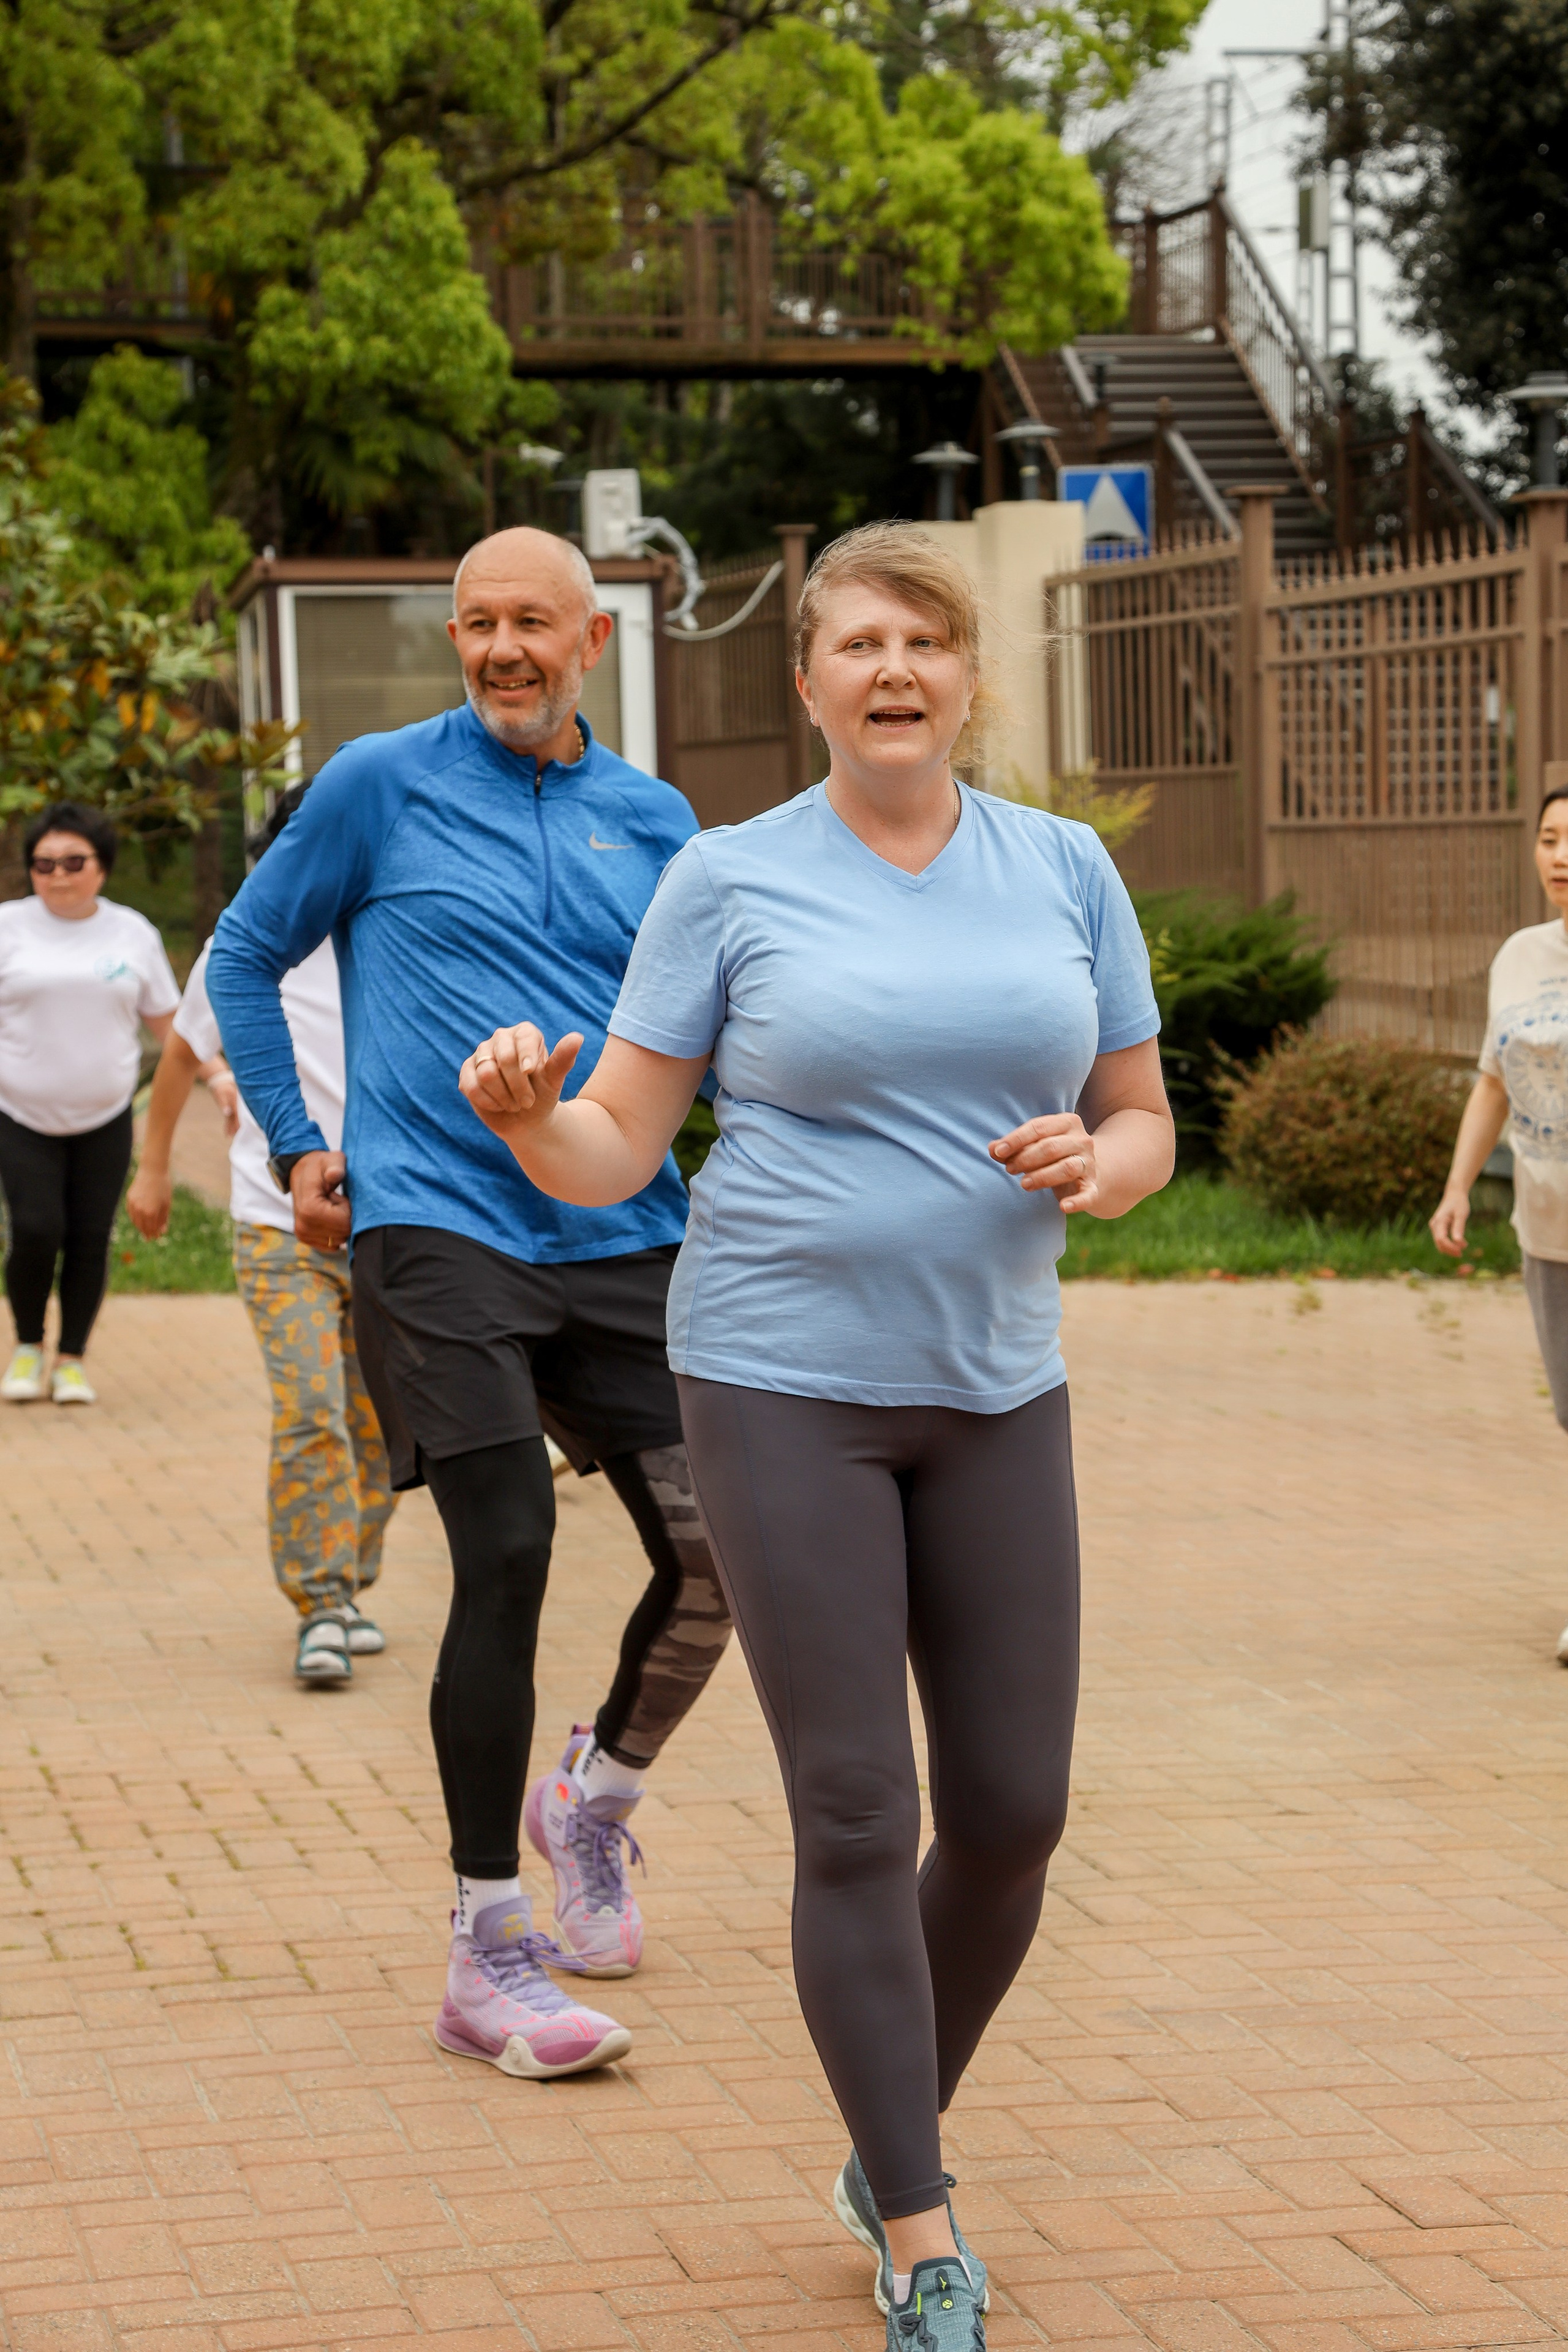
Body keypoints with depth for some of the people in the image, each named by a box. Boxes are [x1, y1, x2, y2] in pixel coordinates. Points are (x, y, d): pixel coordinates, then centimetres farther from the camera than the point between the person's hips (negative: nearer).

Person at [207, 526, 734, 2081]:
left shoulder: (651, 820, 13)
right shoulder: (380, 786, 3)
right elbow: (243, 960, 12)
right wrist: (296, 1147, 6)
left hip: (622, 1238, 4)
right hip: (433, 1232, -4)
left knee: (715, 1557, -2)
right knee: (507, 1556, -15)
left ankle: (594, 1798, 30)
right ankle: (486, 1957, -4)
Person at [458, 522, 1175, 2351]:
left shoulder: (1064, 870, 6)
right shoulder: (729, 880, -2)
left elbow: (1143, 1124, 11)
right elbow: (613, 1154, -3)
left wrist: (1091, 1166, -12)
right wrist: (525, 1113, -26)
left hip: (994, 1390, 4)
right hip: (784, 1389, -3)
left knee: (1013, 1815, 5)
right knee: (859, 1824, -6)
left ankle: (896, 2143, 30)